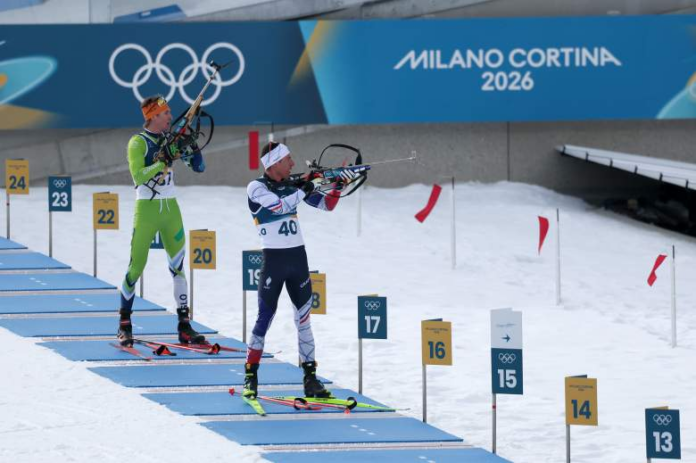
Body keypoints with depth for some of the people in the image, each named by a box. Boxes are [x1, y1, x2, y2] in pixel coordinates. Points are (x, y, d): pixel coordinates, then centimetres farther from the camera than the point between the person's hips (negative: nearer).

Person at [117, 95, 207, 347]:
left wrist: (193, 147, -9)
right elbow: (138, 176, -19)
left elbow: (199, 167, 9)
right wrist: (163, 161, -26)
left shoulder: (172, 140, 10)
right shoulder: (138, 142, -7)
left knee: (178, 265, 3)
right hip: (146, 210, -5)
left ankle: (184, 326, 7)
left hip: (170, 209, 5)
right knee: (136, 267, -4)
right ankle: (124, 324, 8)